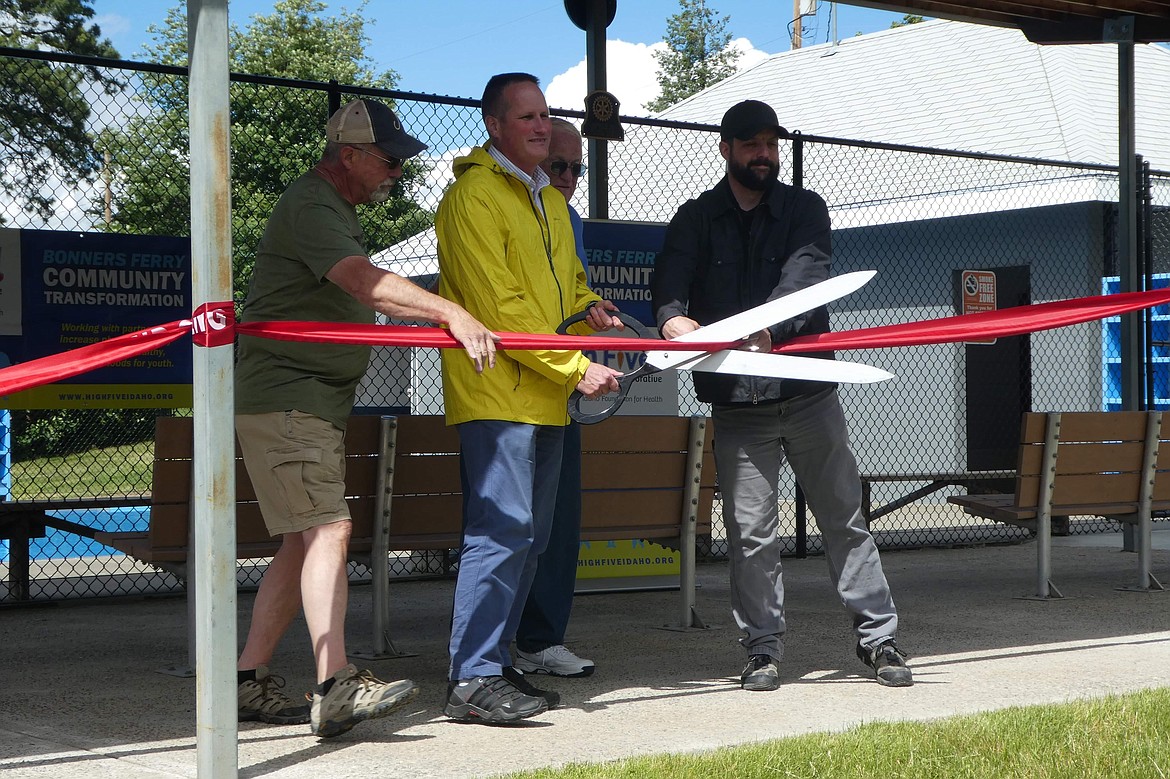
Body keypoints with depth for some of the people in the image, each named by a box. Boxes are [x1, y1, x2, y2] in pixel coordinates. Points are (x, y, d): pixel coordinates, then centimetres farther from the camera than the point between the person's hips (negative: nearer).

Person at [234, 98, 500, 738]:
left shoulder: (334, 210, 21)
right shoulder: (310, 208, -15)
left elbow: (366, 296, 26)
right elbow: (365, 282, -32)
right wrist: (451, 313, -40)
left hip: (314, 403, 11)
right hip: (284, 401, -11)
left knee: (304, 541, 9)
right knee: (327, 529, -19)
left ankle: (249, 682, 13)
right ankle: (336, 688, -26)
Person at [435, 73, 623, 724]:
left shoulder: (550, 199, 20)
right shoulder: (475, 195, -9)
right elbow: (500, 305, -16)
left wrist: (589, 305, 6)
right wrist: (575, 367, -17)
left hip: (546, 396, 9)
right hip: (496, 391, -9)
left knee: (530, 536, 11)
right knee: (503, 528, -14)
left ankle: (496, 662, 19)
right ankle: (473, 680, -11)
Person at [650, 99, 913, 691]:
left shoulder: (805, 209, 7)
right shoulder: (696, 220, 9)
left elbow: (805, 276, -12)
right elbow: (668, 282, -8)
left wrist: (767, 326, -32)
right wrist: (673, 316, -33)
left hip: (808, 391, 0)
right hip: (737, 401, 0)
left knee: (845, 517, 6)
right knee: (750, 531, -1)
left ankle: (877, 637, 15)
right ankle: (763, 648, 12)